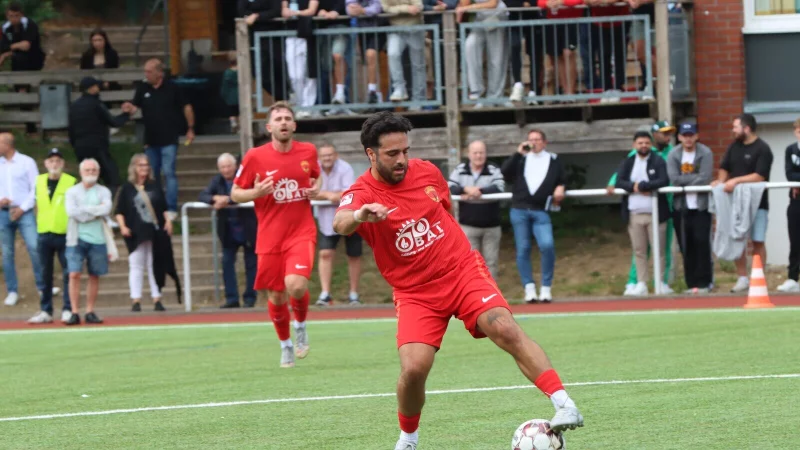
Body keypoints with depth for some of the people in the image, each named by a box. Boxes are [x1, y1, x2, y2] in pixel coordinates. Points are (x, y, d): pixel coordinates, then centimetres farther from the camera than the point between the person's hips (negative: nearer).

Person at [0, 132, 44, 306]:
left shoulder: (26, 162, 0)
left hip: (24, 212, -3)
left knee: (34, 247, -12)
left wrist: (23, 208, -8)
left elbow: (36, 188, -1)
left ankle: (42, 287, -4)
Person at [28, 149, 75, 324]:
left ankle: (68, 310, 1)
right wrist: (39, 224, 13)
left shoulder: (72, 182, -2)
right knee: (45, 275, 8)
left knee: (68, 273, -3)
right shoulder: (39, 181, 10)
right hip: (44, 235, 4)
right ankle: (45, 311, 13)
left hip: (65, 235, -4)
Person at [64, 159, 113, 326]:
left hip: (97, 239, 2)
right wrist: (96, 211, -7)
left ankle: (90, 312, 11)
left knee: (94, 276, 4)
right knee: (74, 275, -10)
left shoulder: (103, 192, 9)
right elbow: (72, 212, -10)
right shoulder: (72, 192, 6)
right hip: (77, 239, -2)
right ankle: (74, 313, -8)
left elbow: (106, 210, -9)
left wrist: (85, 210, -8)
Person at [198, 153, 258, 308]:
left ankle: (250, 298, 10)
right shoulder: (217, 180, 6)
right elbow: (202, 196, -2)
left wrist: (227, 200, -33)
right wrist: (215, 198, -22)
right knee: (227, 262, -2)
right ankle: (232, 298, 1)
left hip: (247, 228, -4)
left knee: (251, 263, 2)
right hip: (228, 230, 4)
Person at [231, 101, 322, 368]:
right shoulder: (255, 157, -5)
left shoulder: (308, 151, 1)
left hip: (301, 233, 0)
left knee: (296, 285, -23)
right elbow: (235, 194, 3)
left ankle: (301, 326, 8)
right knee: (276, 297, 6)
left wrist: (316, 189, -1)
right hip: (270, 238, 0)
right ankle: (285, 345, 31)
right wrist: (256, 193, -18)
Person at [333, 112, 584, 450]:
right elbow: (340, 224, -38)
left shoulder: (427, 172, 1)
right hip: (415, 292, -2)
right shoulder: (362, 194, -13)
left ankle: (564, 405, -29)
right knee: (414, 368, -19)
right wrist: (358, 216, -61)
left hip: (462, 270, 2)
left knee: (504, 328, -23)